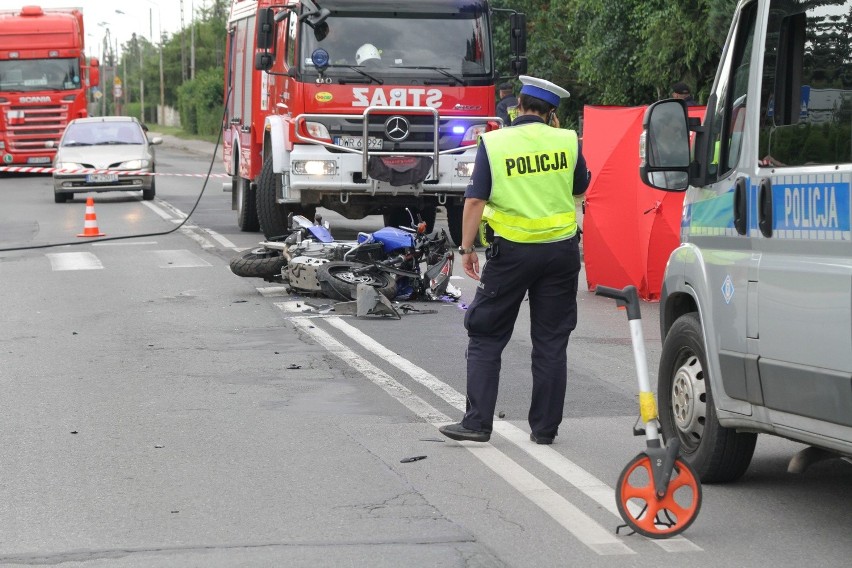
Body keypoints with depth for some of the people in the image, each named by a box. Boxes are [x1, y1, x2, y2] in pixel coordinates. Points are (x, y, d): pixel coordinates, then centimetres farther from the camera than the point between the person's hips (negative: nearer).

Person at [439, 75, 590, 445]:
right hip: (561, 250, 2)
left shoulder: (493, 143, -6)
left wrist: (466, 248, 0)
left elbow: (475, 200, -9)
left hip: (512, 252, -2)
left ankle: (477, 422, 1)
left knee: (485, 338, 7)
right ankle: (545, 427, 11)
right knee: (551, 342, 9)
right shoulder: (567, 141, -1)